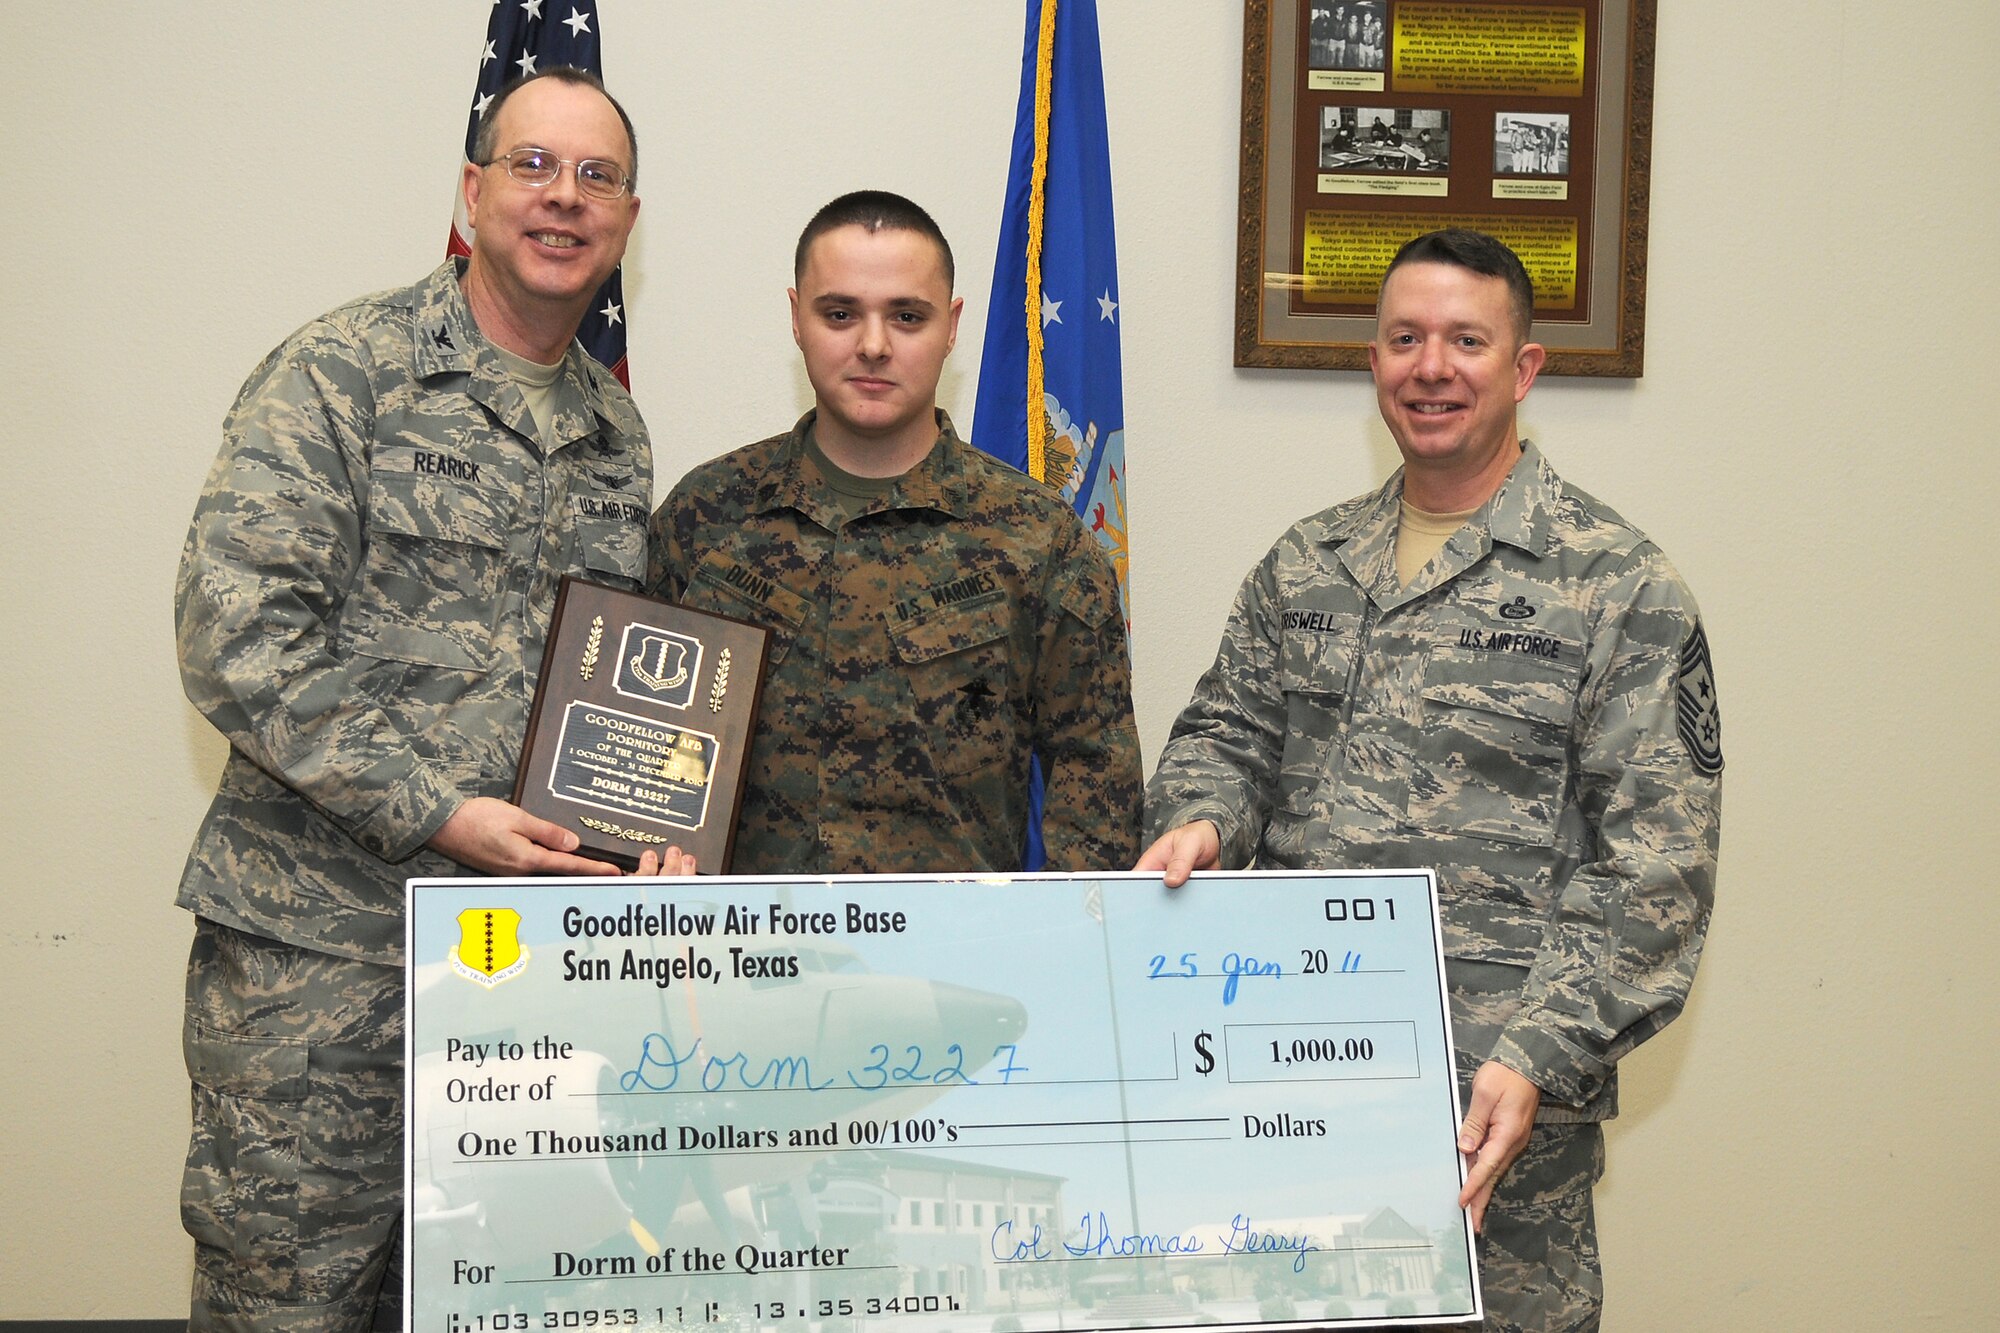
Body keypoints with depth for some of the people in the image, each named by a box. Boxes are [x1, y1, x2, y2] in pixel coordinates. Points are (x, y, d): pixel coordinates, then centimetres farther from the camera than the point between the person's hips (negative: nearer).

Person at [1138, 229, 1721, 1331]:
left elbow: (1656, 866, -9)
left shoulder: (1620, 587, -4)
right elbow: (1229, 731, 17)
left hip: (1502, 1088, -4)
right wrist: (1199, 819, -8)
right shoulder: (1305, 566, 12)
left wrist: (1538, 1057, -18)